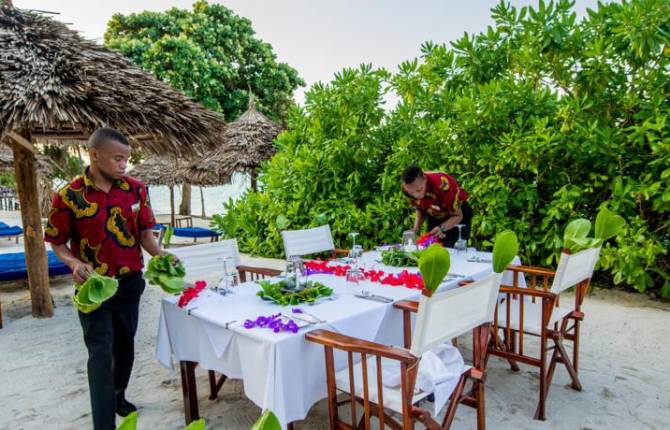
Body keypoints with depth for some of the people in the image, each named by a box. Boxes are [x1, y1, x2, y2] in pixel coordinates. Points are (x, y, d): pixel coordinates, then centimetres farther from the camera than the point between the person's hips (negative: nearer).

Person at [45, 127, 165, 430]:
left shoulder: (135, 189, -4)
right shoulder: (69, 196, -12)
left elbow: (144, 232, 1)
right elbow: (57, 242, -4)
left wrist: (160, 255, -17)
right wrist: (74, 263, -23)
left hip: (130, 282, 4)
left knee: (125, 344, 19)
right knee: (101, 352, -2)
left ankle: (118, 396, 42)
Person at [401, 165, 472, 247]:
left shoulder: (442, 186, -38)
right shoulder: (408, 188, -23)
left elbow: (458, 215, -24)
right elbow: (420, 209, -3)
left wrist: (442, 228, -40)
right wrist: (416, 229, -18)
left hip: (459, 212, -4)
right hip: (435, 216, 4)